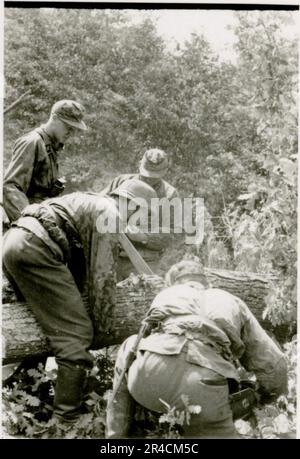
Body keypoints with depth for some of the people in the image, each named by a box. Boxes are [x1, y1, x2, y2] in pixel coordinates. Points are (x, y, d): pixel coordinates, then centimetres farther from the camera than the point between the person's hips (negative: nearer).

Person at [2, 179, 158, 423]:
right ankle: (68, 414, -4)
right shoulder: (110, 214, -1)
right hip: (35, 247, -11)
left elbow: (81, 260, 29)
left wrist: (78, 292, 34)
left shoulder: (90, 202, 27)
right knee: (76, 331, -7)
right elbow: (103, 276, -6)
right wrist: (104, 327, 3)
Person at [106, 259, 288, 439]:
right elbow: (273, 366, 25)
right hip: (203, 395, -1)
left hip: (148, 378, 1)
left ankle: (116, 435, 28)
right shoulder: (232, 302, 29)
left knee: (129, 347, 33)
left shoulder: (165, 295, 32)